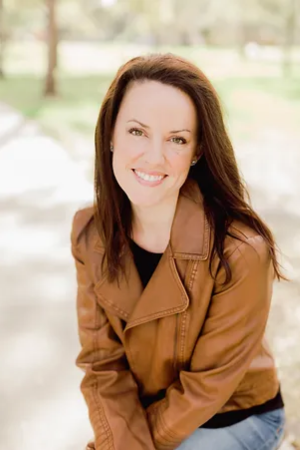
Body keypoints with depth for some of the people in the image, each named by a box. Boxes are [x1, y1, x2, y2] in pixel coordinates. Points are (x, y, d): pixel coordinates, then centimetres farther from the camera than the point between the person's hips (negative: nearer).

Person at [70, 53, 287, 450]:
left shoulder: (241, 253, -28)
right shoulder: (91, 233, -13)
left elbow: (206, 387, -19)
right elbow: (102, 360, -10)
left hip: (236, 418, -4)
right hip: (138, 410, 4)